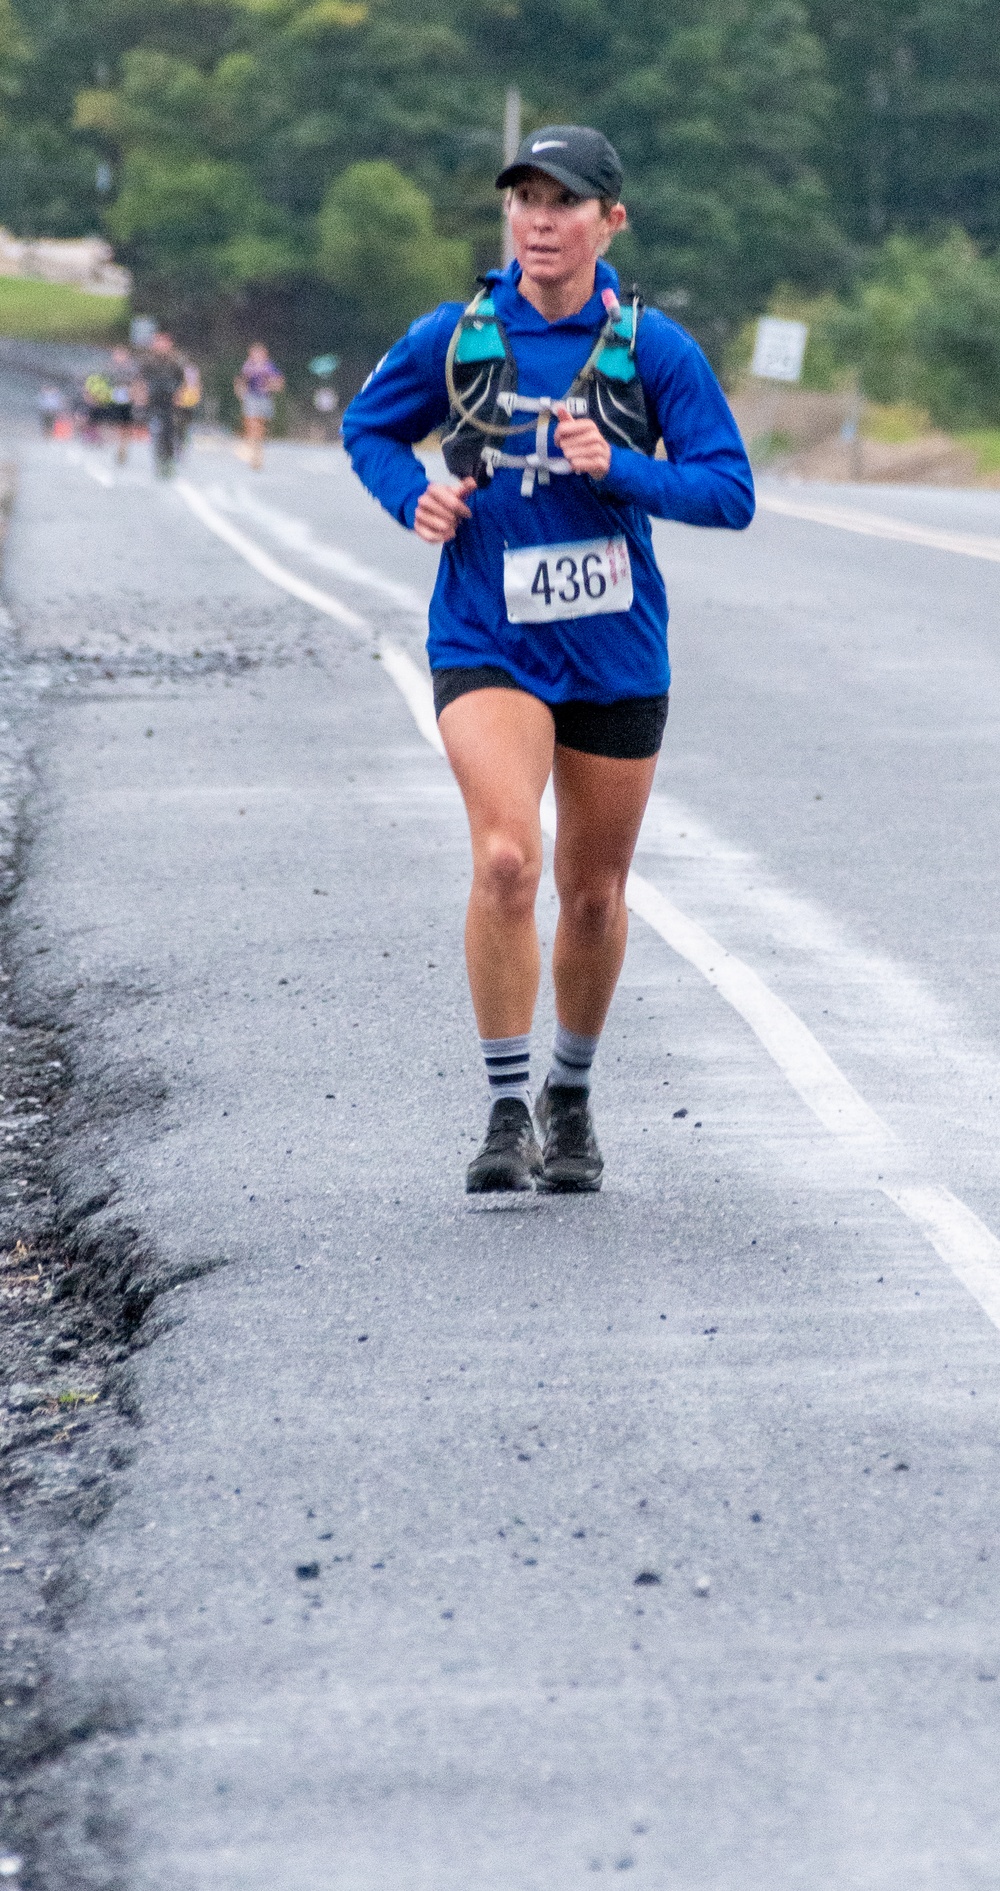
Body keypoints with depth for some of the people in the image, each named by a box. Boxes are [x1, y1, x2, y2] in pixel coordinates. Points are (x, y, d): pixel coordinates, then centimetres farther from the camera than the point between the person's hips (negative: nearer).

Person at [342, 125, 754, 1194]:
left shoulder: (653, 347, -5)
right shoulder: (455, 338, -2)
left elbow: (731, 492, -5)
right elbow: (368, 427, 15)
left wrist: (618, 469, -20)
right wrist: (414, 500, -4)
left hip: (616, 654, 1)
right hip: (487, 649, -1)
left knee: (594, 893, 13)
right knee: (505, 859, -22)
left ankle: (571, 1097, 36)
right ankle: (506, 1110, -12)